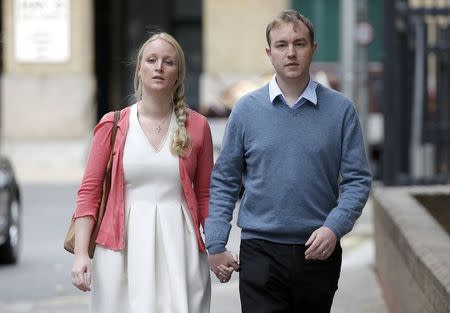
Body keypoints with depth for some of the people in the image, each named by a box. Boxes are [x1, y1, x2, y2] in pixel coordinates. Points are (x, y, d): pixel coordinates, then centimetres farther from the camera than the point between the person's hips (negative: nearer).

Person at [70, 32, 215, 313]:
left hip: (178, 246, 0)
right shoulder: (113, 125, 5)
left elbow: (205, 196, 11)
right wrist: (81, 253, -5)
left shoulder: (197, 126, 6)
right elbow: (89, 191, 3)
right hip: (123, 246, 0)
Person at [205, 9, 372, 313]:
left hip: (319, 251, 1)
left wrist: (334, 228, -14)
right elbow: (224, 182, 6)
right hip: (261, 251, -1)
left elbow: (357, 180, 1)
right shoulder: (247, 109, 3)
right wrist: (216, 244, -1)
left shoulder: (341, 109, 2)